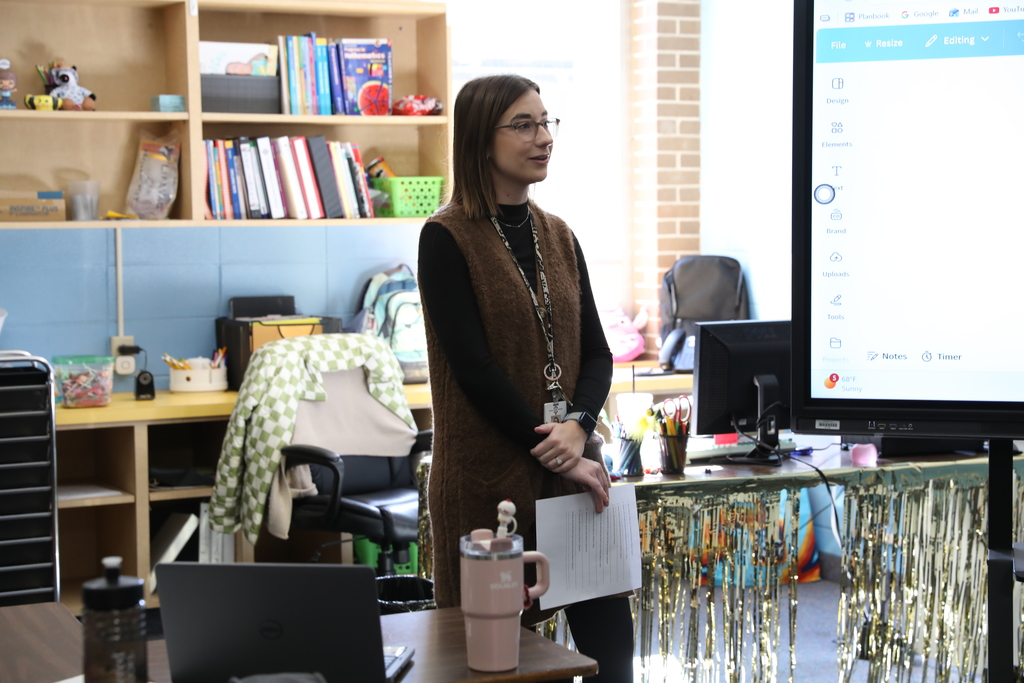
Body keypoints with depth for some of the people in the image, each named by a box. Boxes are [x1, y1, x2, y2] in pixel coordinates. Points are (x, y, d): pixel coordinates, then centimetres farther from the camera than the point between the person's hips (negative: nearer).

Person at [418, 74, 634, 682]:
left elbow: (596, 352, 9)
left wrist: (577, 427, -11)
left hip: (570, 467, 5)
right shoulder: (448, 238, -7)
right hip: (487, 478, -5)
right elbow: (473, 365, -13)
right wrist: (555, 456, -14)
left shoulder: (558, 236, 11)